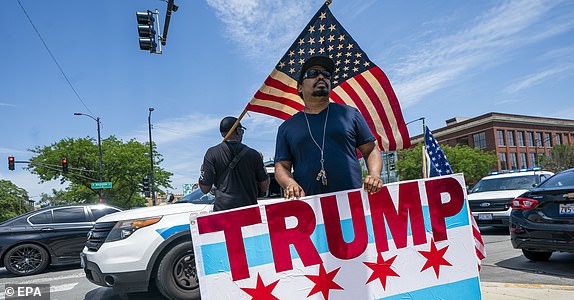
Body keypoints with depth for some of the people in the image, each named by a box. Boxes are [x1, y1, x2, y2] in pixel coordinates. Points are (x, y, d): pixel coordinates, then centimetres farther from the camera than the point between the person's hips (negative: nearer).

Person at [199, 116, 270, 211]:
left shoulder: (212, 153, 0)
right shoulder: (253, 154, 1)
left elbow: (205, 189, 1)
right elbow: (265, 186, 9)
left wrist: (202, 170, 20)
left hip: (222, 208, 0)